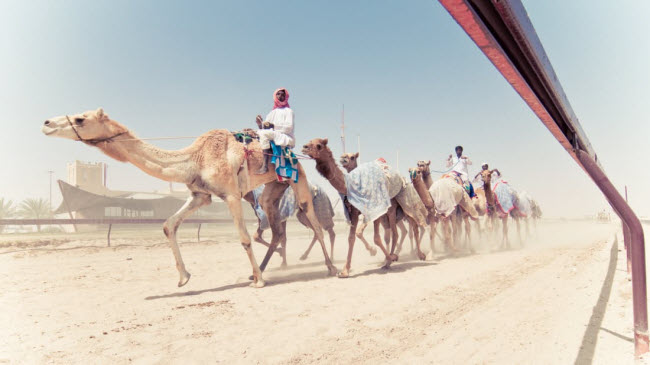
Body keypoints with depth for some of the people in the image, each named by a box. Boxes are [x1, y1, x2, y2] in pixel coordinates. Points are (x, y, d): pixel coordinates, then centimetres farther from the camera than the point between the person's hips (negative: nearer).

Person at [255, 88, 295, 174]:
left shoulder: (288, 111, 7)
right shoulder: (271, 113, 24)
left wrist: (273, 126, -16)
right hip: (273, 139, 6)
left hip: (286, 139, -6)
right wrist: (260, 124, -5)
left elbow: (289, 127, -9)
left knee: (264, 133, -29)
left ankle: (265, 165, -38)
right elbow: (265, 128, 17)